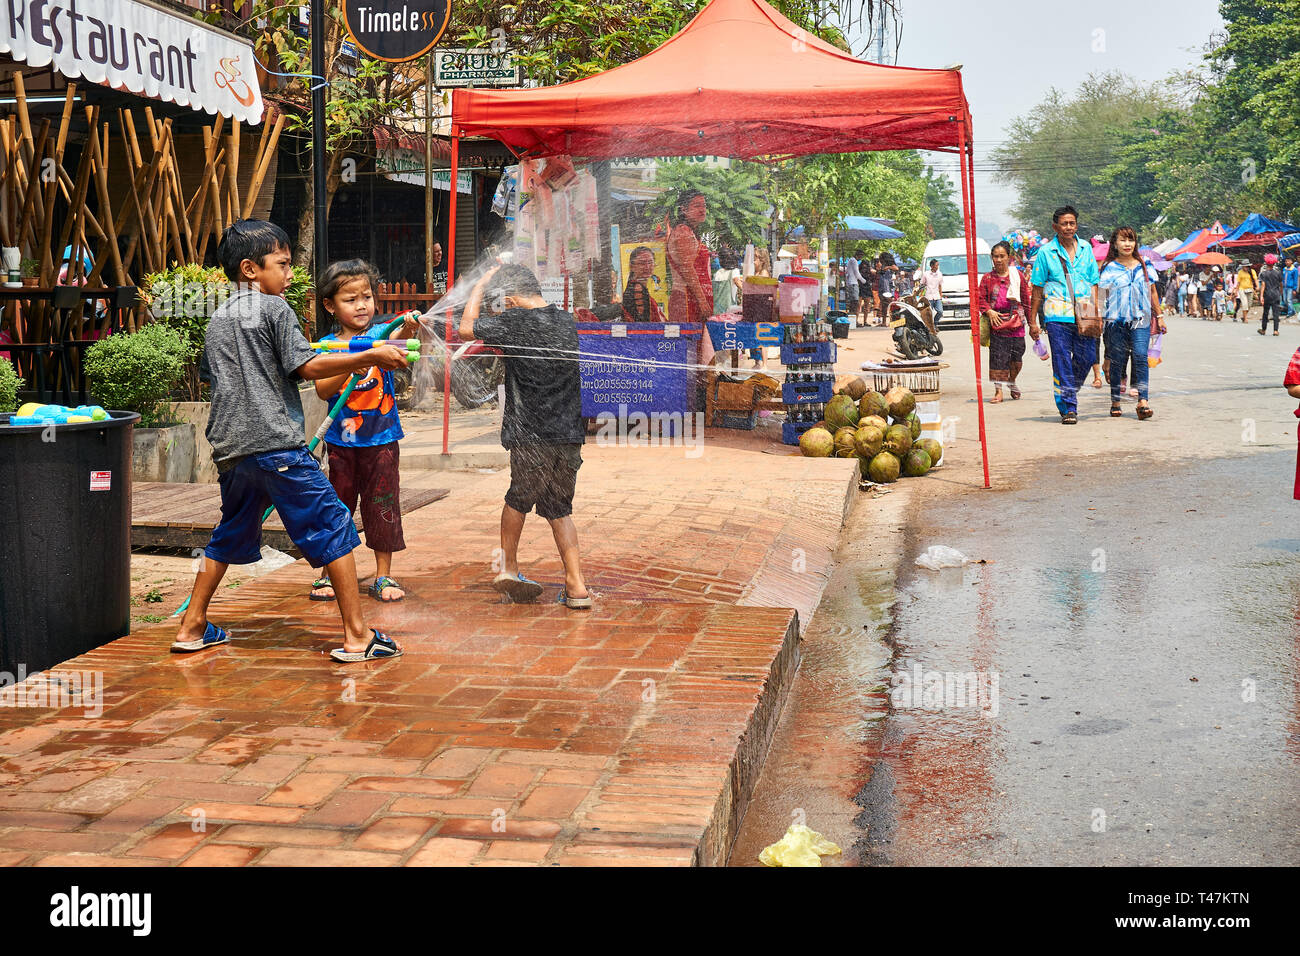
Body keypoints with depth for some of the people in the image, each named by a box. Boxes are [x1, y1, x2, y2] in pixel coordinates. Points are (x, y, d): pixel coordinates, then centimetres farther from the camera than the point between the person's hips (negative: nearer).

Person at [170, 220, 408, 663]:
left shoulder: (217, 320, 19)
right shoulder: (274, 309, -3)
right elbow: (307, 367, -10)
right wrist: (372, 357, -6)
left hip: (231, 448, 8)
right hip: (276, 443, -8)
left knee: (230, 535, 22)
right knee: (333, 529, -3)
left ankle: (191, 627, 26)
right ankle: (357, 635, -6)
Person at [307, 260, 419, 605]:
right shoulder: (327, 345, -1)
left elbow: (399, 339, -22)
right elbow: (322, 390, -10)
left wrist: (408, 329, -44)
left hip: (381, 439, 0)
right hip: (342, 441, 0)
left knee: (383, 505, 5)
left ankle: (383, 576, 16)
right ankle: (328, 574, 21)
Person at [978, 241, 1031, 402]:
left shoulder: (1017, 275, 6)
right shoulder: (988, 278, 6)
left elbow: (1026, 298, 9)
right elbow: (980, 298, 5)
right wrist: (989, 311, -13)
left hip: (1016, 321, 0)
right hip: (997, 322, 0)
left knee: (1017, 355, 1)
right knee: (997, 356, -5)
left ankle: (1012, 381, 29)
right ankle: (998, 390, 0)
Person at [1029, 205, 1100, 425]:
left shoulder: (1086, 249, 13)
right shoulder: (1046, 253, 4)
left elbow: (1093, 283, 16)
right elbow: (1037, 290, 5)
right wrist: (1032, 321, 2)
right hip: (1058, 314, -3)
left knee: (1086, 357, 1)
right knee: (1062, 362, -3)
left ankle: (1068, 392, 27)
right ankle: (1068, 408, 1)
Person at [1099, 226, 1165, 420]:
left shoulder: (1143, 266, 12)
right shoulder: (1109, 269, 4)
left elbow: (1152, 292, 19)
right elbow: (1102, 296, 2)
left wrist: (1159, 316, 19)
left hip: (1140, 319, 1)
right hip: (1117, 320, -1)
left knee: (1140, 357, -12)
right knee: (1117, 360, 2)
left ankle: (1142, 401, -16)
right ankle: (1115, 402, 12)